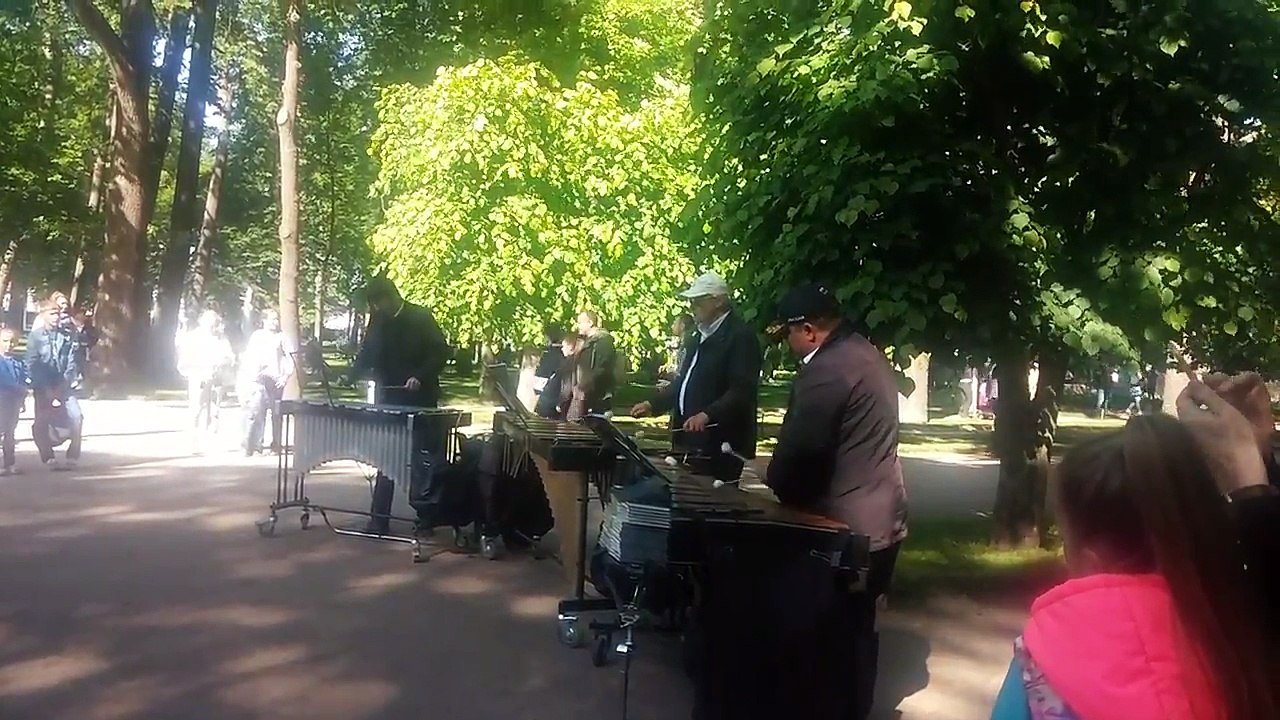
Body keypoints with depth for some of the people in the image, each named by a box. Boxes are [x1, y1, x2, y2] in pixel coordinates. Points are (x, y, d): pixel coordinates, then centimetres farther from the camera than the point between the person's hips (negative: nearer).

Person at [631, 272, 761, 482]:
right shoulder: (701, 335, 17)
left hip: (720, 443, -8)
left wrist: (707, 415, -30)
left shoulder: (741, 336, -11)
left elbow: (742, 390, -19)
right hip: (692, 438, 9)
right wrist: (653, 404, 15)